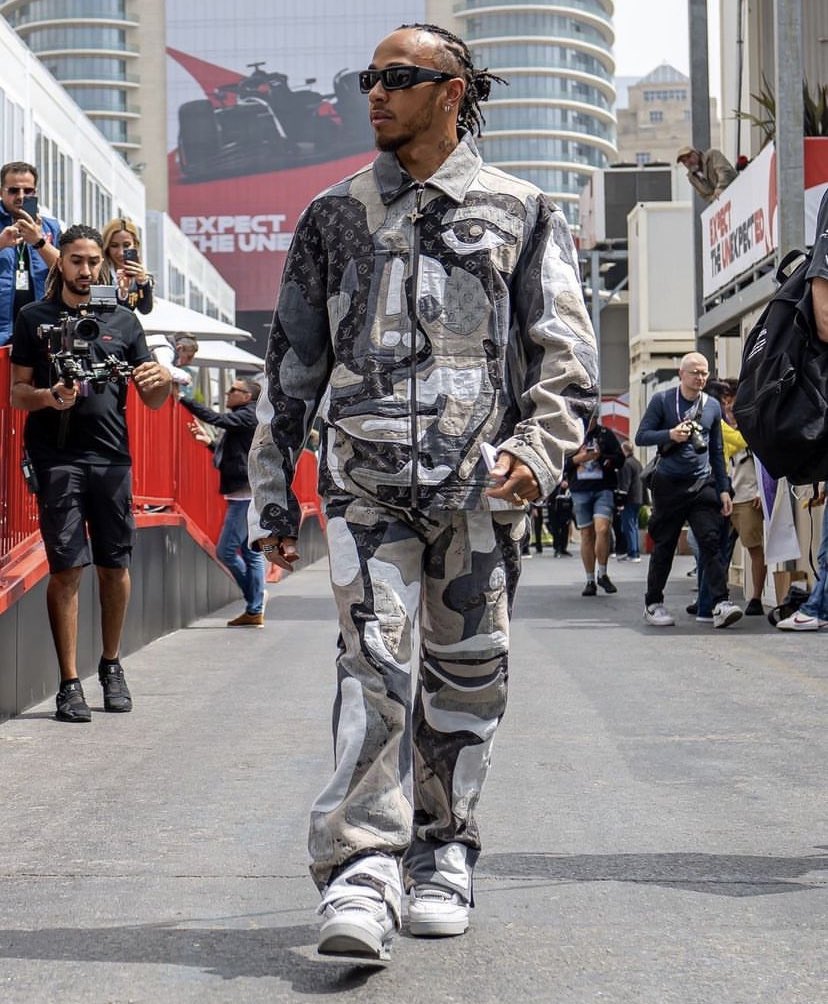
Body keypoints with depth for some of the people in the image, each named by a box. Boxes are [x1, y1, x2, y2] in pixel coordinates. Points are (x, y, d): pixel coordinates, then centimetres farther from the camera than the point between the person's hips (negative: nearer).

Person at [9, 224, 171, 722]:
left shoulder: (123, 321, 12)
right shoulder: (35, 318, 8)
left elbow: (153, 400, 12)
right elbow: (17, 392, 5)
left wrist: (162, 380, -11)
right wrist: (49, 396, -16)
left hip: (112, 457, 2)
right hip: (57, 459, -2)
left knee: (115, 565, 6)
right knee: (67, 568, -5)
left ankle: (112, 665, 24)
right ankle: (70, 682, 1)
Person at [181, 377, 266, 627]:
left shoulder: (249, 416, -9)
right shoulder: (243, 419, 21)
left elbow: (216, 418, -22)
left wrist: (184, 399, -22)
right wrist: (208, 441, 20)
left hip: (246, 494, -10)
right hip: (247, 494, 10)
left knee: (226, 550, -9)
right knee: (251, 553, 8)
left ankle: (254, 601, -1)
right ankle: (255, 611, 9)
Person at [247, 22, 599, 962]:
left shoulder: (520, 212, 10)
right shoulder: (335, 215, 15)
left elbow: (566, 347, 5)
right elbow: (292, 360, 17)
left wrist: (539, 445, -12)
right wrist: (271, 488, 14)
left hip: (479, 479, 0)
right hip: (364, 474, 0)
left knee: (466, 669, 6)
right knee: (374, 658, -13)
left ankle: (443, 852, 21)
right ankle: (362, 869, -17)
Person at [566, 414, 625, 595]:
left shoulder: (606, 434, 9)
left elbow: (620, 459, 6)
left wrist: (601, 457, -11)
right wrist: (576, 459, -11)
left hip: (604, 489, -1)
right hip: (580, 490, 1)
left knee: (602, 529, -18)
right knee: (586, 534, 3)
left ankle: (603, 574, 0)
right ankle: (590, 581, 11)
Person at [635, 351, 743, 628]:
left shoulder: (712, 405, 10)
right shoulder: (662, 400, 0)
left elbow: (716, 451, 16)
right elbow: (641, 437, -2)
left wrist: (723, 489, 11)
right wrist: (670, 435, -19)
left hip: (702, 484, 2)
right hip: (669, 484, -2)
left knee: (710, 541, -10)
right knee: (664, 545, 4)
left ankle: (721, 604, -17)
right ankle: (653, 604, 17)